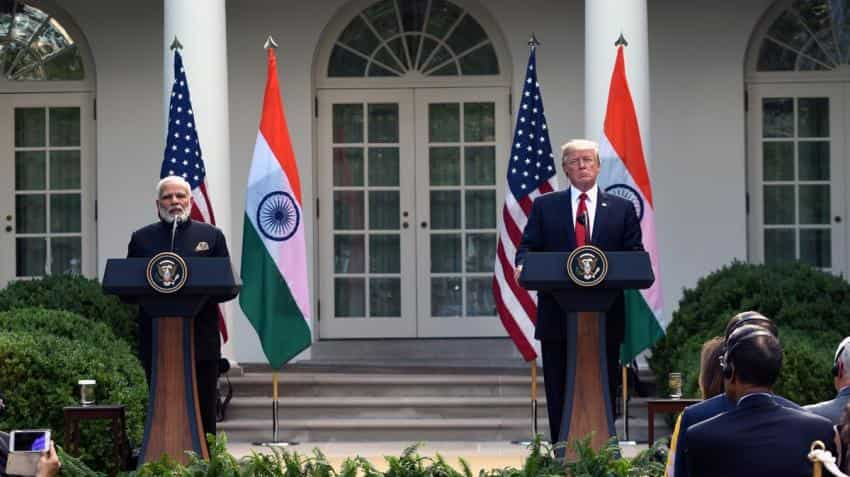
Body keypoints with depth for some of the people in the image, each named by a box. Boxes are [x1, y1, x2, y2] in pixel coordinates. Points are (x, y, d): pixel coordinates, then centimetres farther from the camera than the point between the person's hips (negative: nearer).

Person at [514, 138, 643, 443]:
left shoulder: (621, 209, 11)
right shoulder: (544, 206, 11)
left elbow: (635, 256, 6)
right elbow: (528, 247, 6)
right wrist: (522, 266, -16)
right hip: (557, 316, 0)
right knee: (559, 394, 2)